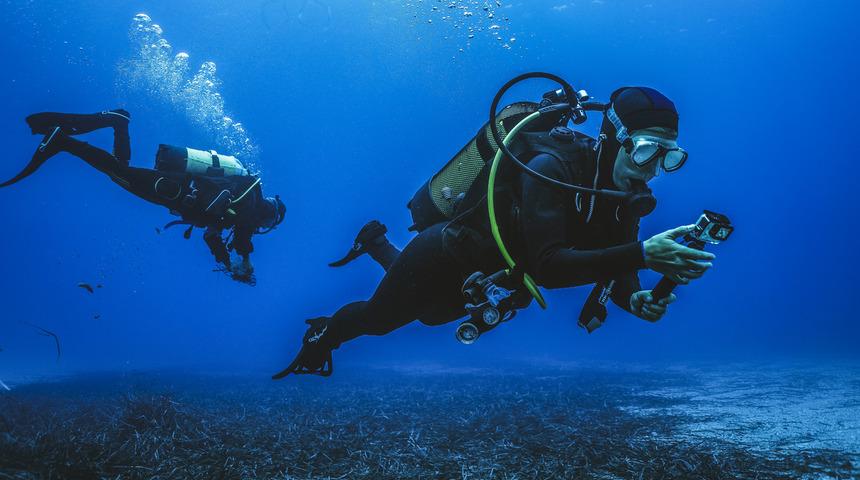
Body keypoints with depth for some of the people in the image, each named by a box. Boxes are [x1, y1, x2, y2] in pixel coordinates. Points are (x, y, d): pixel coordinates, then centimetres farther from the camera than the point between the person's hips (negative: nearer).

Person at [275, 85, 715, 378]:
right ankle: (323, 335, 49)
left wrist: (635, 299, -33)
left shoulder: (626, 193, -13)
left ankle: (377, 243, 57)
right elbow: (547, 266, -45)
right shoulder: (552, 167, -36)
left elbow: (612, 268, -10)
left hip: (479, 276, 7)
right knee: (377, 319, 15)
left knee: (428, 315, 34)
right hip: (443, 257, -7)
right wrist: (640, 254, -53)